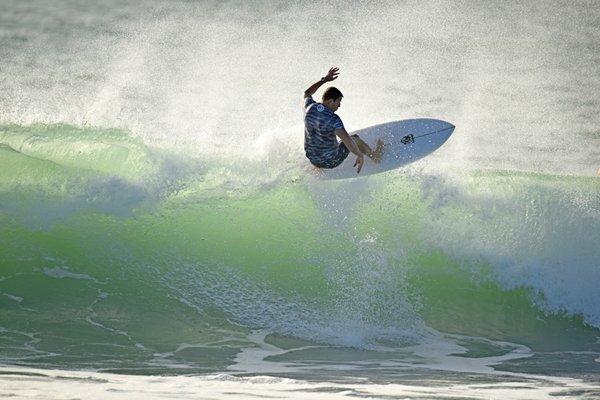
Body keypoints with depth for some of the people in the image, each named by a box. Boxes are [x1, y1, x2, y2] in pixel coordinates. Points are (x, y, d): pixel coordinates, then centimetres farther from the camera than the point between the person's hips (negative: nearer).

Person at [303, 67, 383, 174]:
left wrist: (324, 80, 19)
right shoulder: (333, 119, -28)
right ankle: (374, 156, 45)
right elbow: (347, 140, -39)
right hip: (331, 162, -5)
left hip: (313, 160, 5)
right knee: (355, 138, 19)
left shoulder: (310, 108, -10)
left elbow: (307, 93, 15)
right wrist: (360, 156, -28)